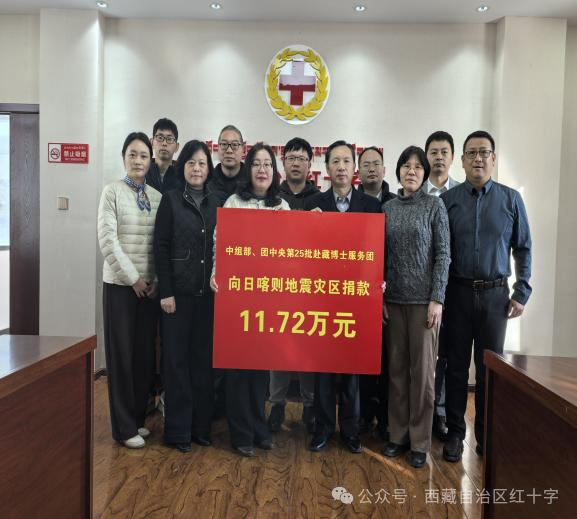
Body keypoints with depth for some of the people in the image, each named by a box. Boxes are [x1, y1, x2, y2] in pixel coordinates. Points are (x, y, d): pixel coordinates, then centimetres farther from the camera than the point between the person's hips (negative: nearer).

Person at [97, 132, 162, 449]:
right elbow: (107, 239, -10)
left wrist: (156, 279, -5)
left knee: (145, 352, 9)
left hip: (150, 285, 4)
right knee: (121, 353, 2)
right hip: (120, 283, -3)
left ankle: (138, 417, 24)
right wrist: (133, 278, -12)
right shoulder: (112, 191, -3)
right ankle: (124, 426, 13)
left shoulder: (157, 196, 7)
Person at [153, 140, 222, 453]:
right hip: (178, 292, -3)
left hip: (208, 293, 3)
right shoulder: (171, 200, 1)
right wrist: (166, 292, -9)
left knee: (204, 358, 8)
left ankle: (201, 425, 21)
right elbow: (161, 248, -4)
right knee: (177, 359, 4)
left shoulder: (216, 203, 10)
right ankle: (178, 430, 16)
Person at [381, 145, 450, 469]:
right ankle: (399, 434, 23)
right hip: (394, 298, 4)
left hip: (424, 299, -3)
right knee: (397, 367, 9)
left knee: (422, 369, 2)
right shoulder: (388, 208, 9)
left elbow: (443, 254, -5)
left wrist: (437, 299, -11)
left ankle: (420, 442, 16)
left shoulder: (434, 205, -1)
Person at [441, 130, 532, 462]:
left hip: (495, 294, 1)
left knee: (490, 368, 9)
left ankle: (487, 435, 25)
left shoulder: (511, 199, 4)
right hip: (457, 292, -1)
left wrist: (522, 293, 1)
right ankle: (455, 432, 21)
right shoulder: (448, 199, 0)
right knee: (457, 366, 7)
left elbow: (523, 248, 7)